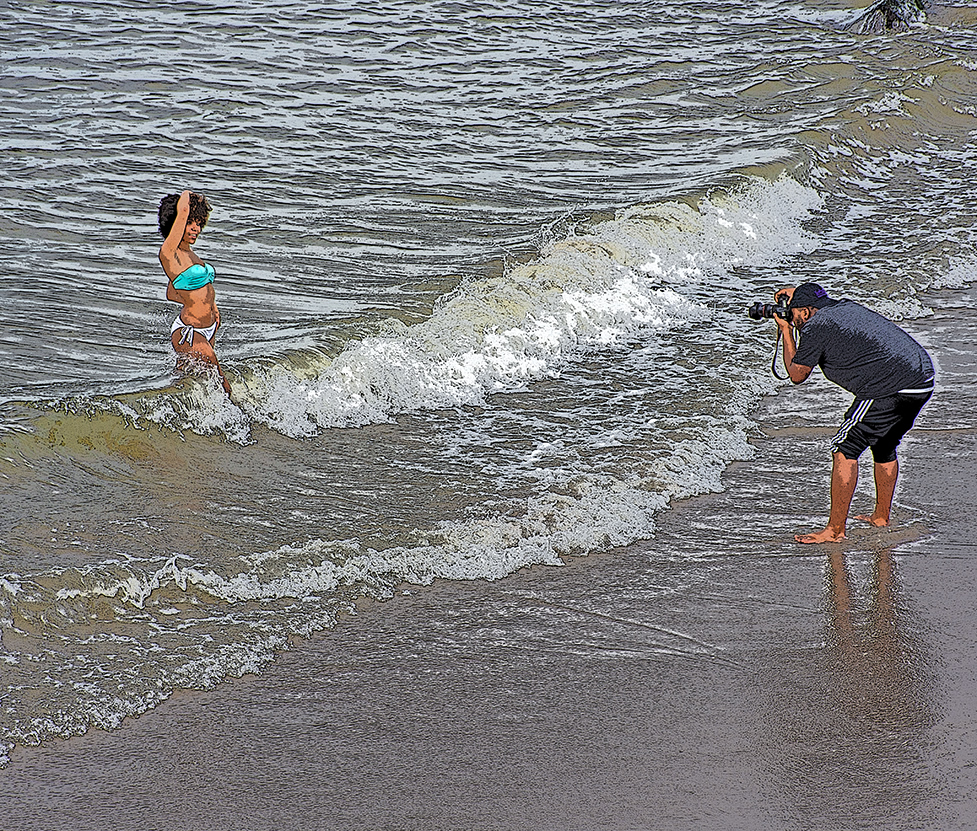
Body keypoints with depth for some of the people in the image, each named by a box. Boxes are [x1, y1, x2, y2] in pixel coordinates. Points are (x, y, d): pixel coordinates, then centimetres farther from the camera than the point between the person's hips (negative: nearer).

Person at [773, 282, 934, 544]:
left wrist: (786, 331, 18)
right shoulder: (849, 307, 23)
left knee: (843, 451, -2)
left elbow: (797, 375, 9)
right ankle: (881, 517, 38)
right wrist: (798, 294, 45)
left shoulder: (815, 326, -2)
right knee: (884, 448, 27)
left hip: (891, 389, -9)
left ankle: (835, 530, -2)